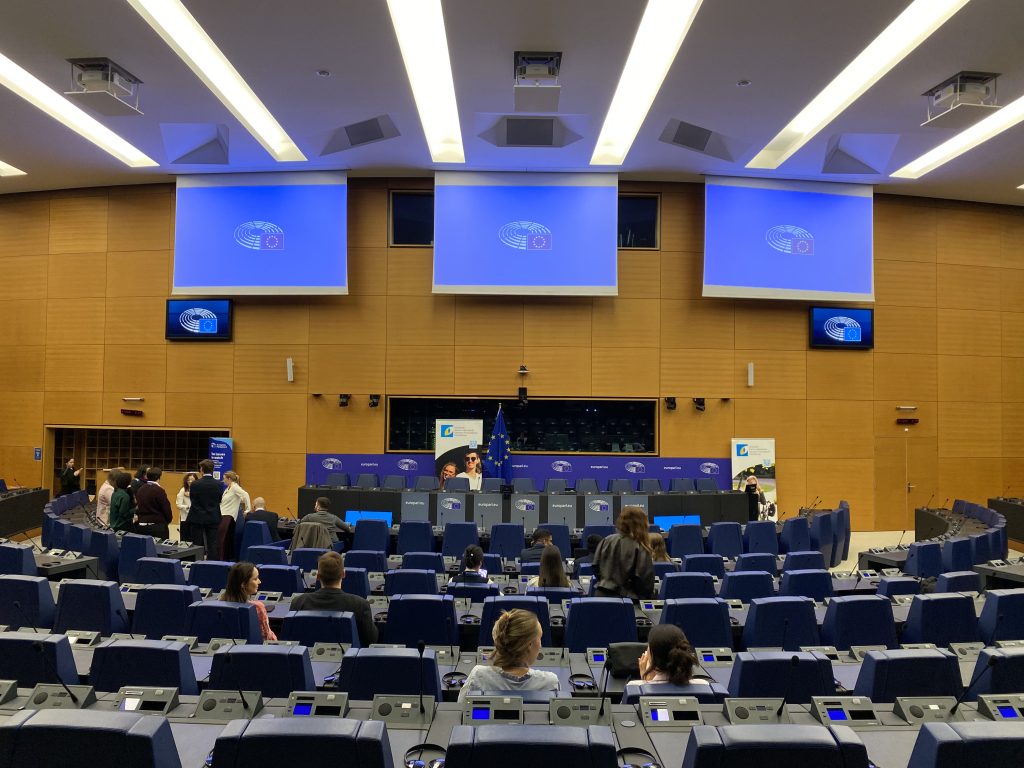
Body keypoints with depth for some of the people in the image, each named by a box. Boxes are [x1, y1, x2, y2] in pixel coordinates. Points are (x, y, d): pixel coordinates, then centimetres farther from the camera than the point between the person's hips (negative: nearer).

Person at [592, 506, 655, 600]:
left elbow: (596, 567, 8)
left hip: (602, 594, 5)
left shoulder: (607, 541, 2)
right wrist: (649, 596, 5)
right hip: (626, 596, -5)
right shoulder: (640, 549, -11)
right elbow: (646, 579, -9)